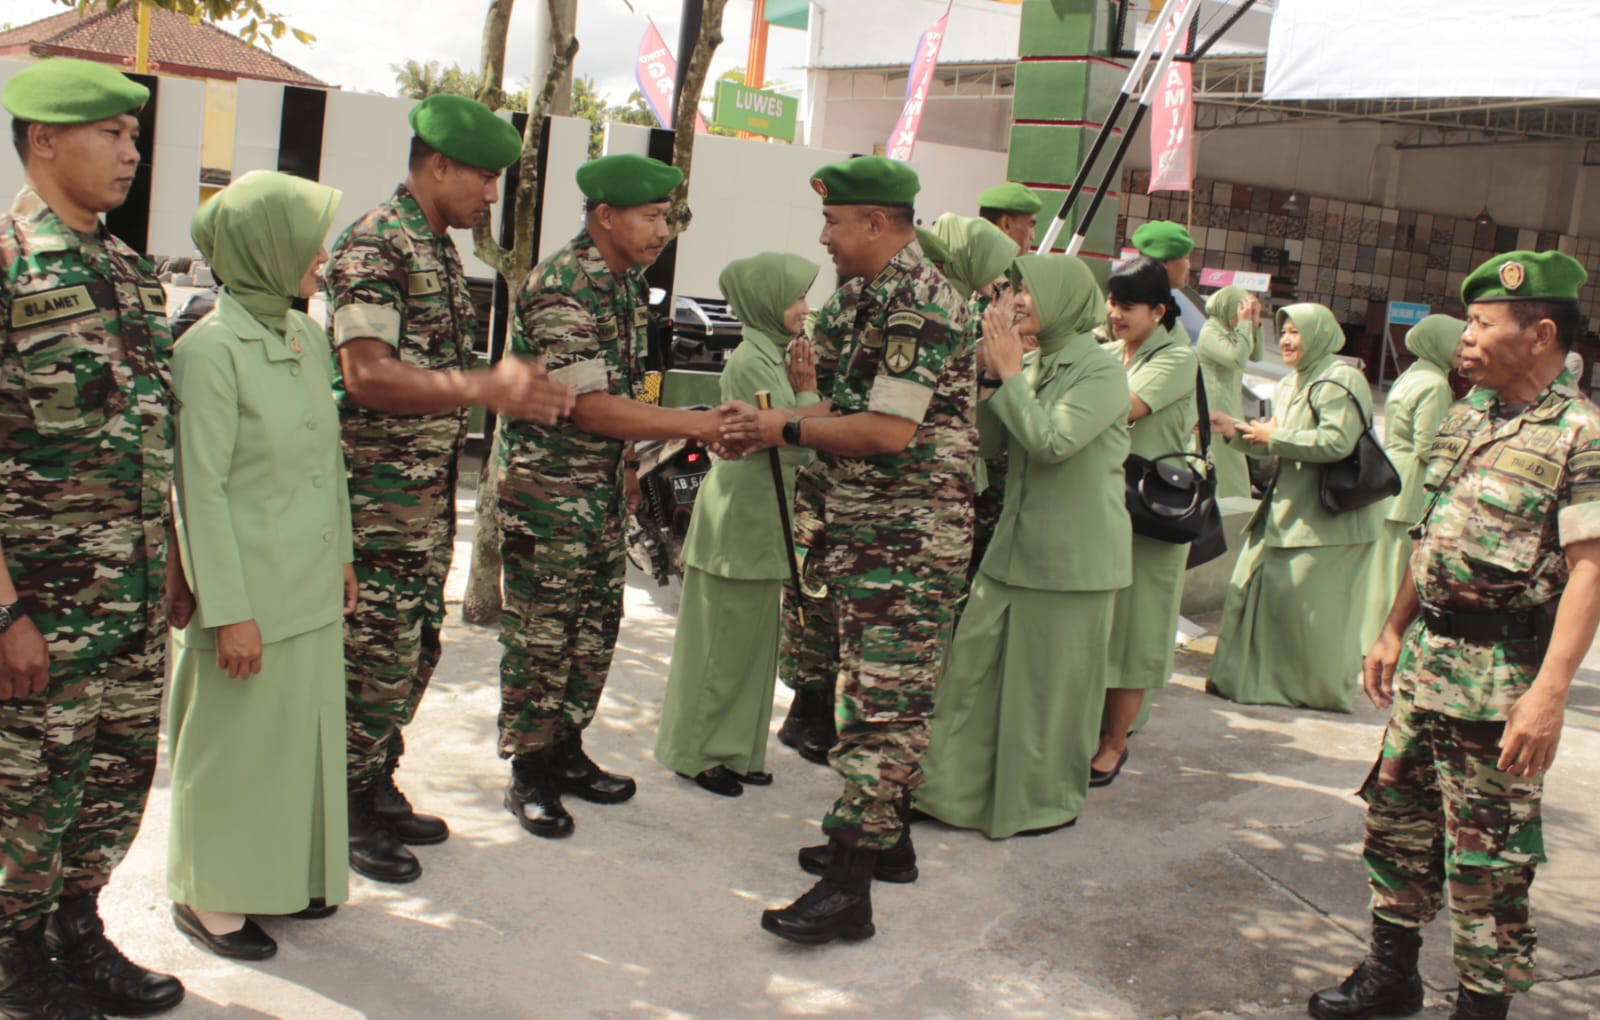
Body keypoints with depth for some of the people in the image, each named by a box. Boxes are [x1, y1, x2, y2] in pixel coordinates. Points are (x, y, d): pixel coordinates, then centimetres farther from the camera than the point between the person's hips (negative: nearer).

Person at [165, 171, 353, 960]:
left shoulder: (307, 337, 6)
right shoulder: (211, 349, -17)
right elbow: (201, 490, -17)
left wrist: (341, 554, 16)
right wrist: (229, 612, -17)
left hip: (311, 587, 7)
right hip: (250, 591, -7)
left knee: (305, 732, 18)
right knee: (233, 741, 8)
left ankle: (285, 872, 36)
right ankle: (208, 896, 26)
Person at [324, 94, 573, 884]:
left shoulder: (440, 248, 14)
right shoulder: (374, 245, -15)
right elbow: (367, 376, -25)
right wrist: (484, 389, -34)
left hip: (431, 491, 9)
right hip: (377, 491, -9)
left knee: (415, 648, 15)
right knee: (374, 654, -3)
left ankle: (378, 788, 28)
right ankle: (346, 813, 11)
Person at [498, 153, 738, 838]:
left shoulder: (628, 281, 7)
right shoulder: (559, 287, -21)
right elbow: (590, 406, -26)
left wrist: (628, 466, 17)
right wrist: (698, 424, -26)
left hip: (603, 480, 9)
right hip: (545, 480, -8)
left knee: (597, 624, 14)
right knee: (542, 631, 0)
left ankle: (566, 750, 28)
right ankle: (529, 773, 13)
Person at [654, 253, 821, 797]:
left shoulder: (771, 355, 11)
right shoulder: (751, 361, -17)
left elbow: (798, 449, 11)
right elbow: (795, 446, -23)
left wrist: (799, 391, -2)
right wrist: (807, 391, -11)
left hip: (760, 519, 9)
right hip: (738, 518, -9)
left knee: (753, 640, 14)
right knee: (724, 640, 1)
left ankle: (734, 750, 23)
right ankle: (699, 752, 13)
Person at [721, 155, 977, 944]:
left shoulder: (915, 302, -18)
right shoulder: (884, 295, 15)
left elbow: (889, 431, -24)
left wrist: (790, 429, -13)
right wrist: (770, 422, 9)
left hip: (908, 538, -10)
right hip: (874, 530, 10)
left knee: (881, 699, -9)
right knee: (886, 690, 17)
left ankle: (847, 888, -7)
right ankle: (885, 834, 30)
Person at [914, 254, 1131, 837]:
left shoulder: (1101, 371, -12)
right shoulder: (1032, 363, 9)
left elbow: (1053, 442, -23)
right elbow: (993, 438, 7)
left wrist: (1009, 373, -15)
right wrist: (987, 372, -5)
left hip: (1071, 556, -7)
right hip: (1015, 544, 7)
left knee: (1051, 682, 4)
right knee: (973, 662, 8)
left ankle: (1049, 801, 22)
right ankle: (962, 788, 21)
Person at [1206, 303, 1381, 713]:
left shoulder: (1340, 380, -13)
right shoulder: (1289, 385, 16)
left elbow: (1337, 442, -24)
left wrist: (1275, 437, -16)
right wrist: (1234, 430, 2)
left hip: (1328, 515, -9)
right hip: (1288, 506, 9)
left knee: (1312, 605, -3)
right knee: (1253, 587, 5)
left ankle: (1327, 691, 14)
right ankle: (1247, 677, 14)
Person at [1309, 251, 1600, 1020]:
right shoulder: (1468, 415, 10)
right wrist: (1393, 632, 18)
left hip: (1500, 672, -8)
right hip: (1427, 652, 8)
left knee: (1486, 858, 1)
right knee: (1396, 819, 17)